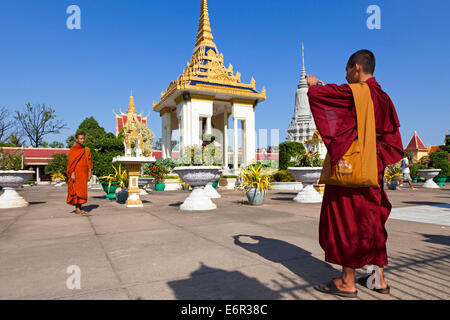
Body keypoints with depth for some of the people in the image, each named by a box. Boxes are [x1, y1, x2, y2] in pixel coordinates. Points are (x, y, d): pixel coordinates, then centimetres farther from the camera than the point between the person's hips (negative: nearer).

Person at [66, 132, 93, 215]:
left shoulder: (86, 150, 11)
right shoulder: (73, 149, -5)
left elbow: (89, 162, 12)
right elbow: (71, 162, -10)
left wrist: (90, 172, 5)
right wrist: (72, 174, -17)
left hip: (84, 173, 6)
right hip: (76, 173, -5)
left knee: (82, 190, 7)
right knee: (77, 190, -5)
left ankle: (80, 208, 13)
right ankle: (77, 209, -1)